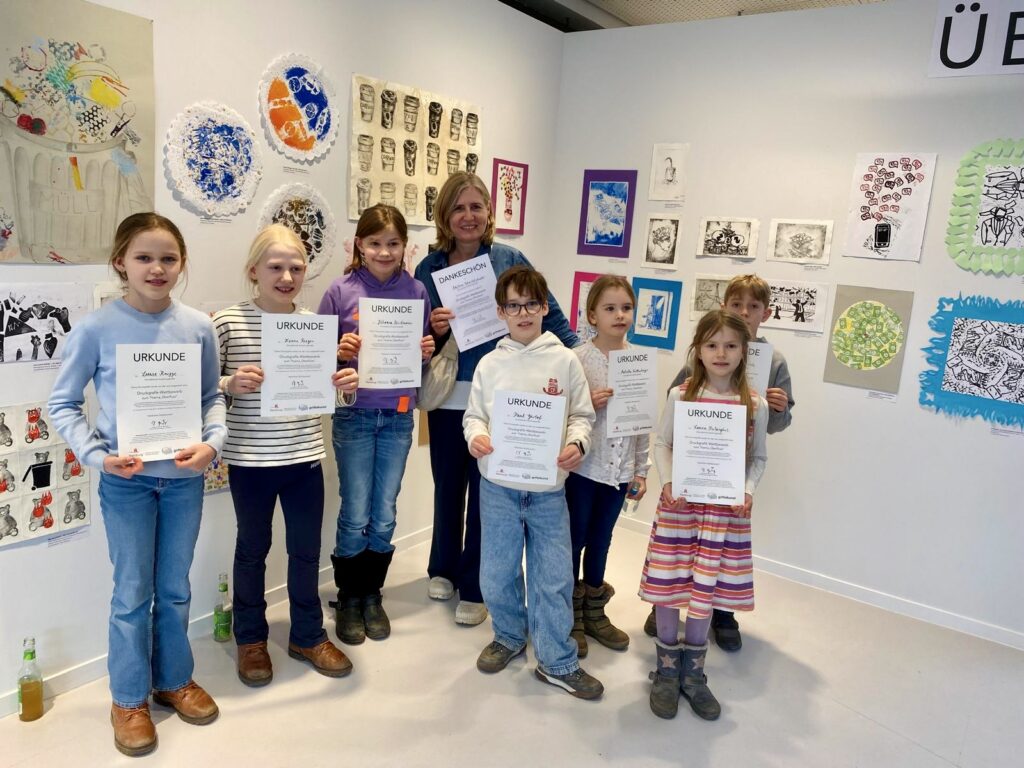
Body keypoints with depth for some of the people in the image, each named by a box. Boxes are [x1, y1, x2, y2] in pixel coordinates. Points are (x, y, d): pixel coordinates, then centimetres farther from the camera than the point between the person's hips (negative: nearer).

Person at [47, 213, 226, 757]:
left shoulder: (198, 327, -3)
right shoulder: (97, 329, -10)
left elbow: (213, 398, 4)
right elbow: (63, 404, -2)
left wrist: (212, 443, -14)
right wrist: (96, 455, -15)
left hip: (184, 476, 2)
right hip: (126, 480, -2)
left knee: (176, 589, 16)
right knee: (133, 594, 9)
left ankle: (175, 679, 37)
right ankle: (129, 699, 29)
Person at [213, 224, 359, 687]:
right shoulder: (228, 322, -8)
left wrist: (344, 385, -13)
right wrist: (230, 383, -25)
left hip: (305, 456, 3)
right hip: (249, 459, -2)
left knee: (307, 548, 14)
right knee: (252, 547, 15)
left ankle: (308, 635, 34)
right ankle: (250, 638, 35)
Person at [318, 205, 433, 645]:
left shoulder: (416, 291, 2)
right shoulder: (342, 291, -4)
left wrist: (426, 352, -10)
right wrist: (340, 352, -20)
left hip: (398, 415, 2)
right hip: (354, 414, -2)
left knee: (384, 516, 10)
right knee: (356, 515, 4)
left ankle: (372, 595, 29)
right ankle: (348, 598, 25)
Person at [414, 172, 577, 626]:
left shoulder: (509, 260, -4)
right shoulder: (428, 267, 3)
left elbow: (550, 316, -1)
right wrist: (434, 329, -12)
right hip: (446, 397, 3)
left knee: (486, 492, 6)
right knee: (447, 486, 16)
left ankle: (474, 588, 23)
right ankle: (443, 569, 38)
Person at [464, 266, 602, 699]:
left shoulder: (565, 361, -1)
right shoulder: (490, 364, 2)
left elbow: (582, 415, 2)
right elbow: (474, 415, 6)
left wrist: (577, 443, -17)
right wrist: (476, 436, -15)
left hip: (549, 487, -1)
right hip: (499, 486, 1)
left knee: (554, 576, 6)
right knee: (496, 573, 12)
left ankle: (557, 661, 23)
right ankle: (509, 636, 38)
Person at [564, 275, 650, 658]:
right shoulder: (577, 358, -10)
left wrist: (641, 469, 6)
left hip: (620, 469, 4)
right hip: (583, 466, -4)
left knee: (600, 541, 18)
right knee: (574, 541, 9)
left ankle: (594, 613, 34)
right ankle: (570, 617, 26)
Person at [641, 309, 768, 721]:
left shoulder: (756, 405, -2)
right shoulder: (680, 396, -5)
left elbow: (759, 457, 7)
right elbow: (661, 444, 2)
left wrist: (748, 490, -9)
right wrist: (669, 481, -13)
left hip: (726, 510, 1)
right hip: (679, 506, -1)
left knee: (707, 589, 11)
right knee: (668, 586, 6)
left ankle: (693, 672, 31)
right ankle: (667, 670, 27)